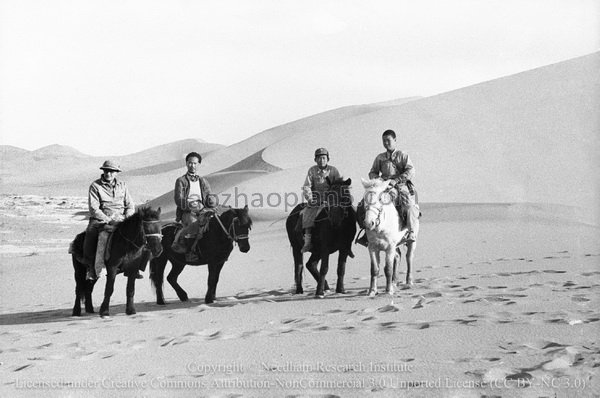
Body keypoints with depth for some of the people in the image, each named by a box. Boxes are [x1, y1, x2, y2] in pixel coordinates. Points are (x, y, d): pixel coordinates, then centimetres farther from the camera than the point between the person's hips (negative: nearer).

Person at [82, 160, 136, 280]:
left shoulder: (122, 185, 13)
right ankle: (91, 267, -24)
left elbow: (130, 205, 12)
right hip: (101, 219, -3)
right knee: (91, 232, -34)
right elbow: (94, 208, -8)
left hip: (121, 219, 3)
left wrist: (126, 219, -6)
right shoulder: (95, 186, 0)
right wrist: (108, 220, -18)